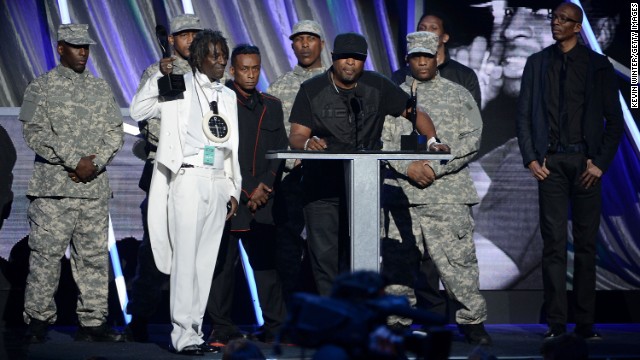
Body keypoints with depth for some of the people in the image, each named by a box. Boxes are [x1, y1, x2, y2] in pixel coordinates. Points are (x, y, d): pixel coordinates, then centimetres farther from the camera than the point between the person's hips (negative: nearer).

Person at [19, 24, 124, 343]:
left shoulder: (101, 89, 15)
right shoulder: (41, 88, 2)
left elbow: (115, 132, 11)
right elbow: (35, 133, -8)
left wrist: (95, 163, -6)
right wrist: (75, 161, -13)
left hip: (95, 187, 4)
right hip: (53, 188, -4)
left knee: (94, 256, 5)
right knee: (46, 255, -4)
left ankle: (93, 322, 10)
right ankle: (38, 320, 5)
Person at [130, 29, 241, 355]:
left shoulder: (228, 96, 17)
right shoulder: (179, 88, 2)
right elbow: (138, 111, -7)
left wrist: (233, 190, 15)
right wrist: (159, 76, -15)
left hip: (218, 182, 5)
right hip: (189, 178, -5)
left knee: (206, 261, 6)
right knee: (185, 258, -9)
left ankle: (195, 331, 11)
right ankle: (183, 335, -8)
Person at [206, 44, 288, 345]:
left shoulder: (271, 106, 16)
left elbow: (280, 151, 12)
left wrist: (264, 186, -3)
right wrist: (245, 192, -7)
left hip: (262, 200, 3)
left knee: (266, 263, 0)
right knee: (221, 266, -2)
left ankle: (275, 327, 4)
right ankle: (222, 329, 5)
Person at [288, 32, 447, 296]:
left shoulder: (377, 86, 3)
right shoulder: (312, 90, 0)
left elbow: (414, 112, 8)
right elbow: (296, 135, -5)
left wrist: (433, 141, -9)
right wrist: (307, 142, -29)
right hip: (322, 184, -1)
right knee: (325, 253, -8)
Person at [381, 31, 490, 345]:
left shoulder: (458, 96, 9)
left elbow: (471, 139, -1)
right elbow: (382, 142, 7)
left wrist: (434, 166, -11)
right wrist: (408, 168, -10)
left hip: (447, 193, -2)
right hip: (400, 192, 2)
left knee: (457, 258, -5)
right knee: (397, 259, 3)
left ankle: (472, 319, 5)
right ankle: (396, 320, 13)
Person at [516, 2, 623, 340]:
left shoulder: (598, 66, 3)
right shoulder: (537, 63, 8)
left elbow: (614, 119, 3)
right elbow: (523, 115, 9)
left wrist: (601, 161, -5)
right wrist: (531, 158, 0)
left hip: (585, 162, -1)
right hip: (550, 162, 1)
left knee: (586, 243, 3)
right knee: (553, 243, -2)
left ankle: (585, 321, 7)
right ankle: (555, 322, -1)